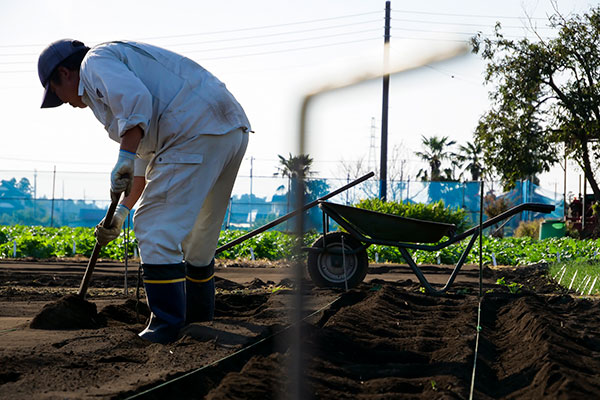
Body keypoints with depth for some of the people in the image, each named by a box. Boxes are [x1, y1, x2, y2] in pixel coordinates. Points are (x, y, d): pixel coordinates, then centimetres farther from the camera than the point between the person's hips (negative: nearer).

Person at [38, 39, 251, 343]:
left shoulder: (95, 62, 4)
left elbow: (136, 99, -19)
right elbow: (146, 157, 35)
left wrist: (123, 159, -20)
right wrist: (122, 210, 34)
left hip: (196, 133, -10)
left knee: (157, 229, -7)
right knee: (196, 237, 20)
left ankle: (166, 327, -8)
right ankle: (197, 323, 28)